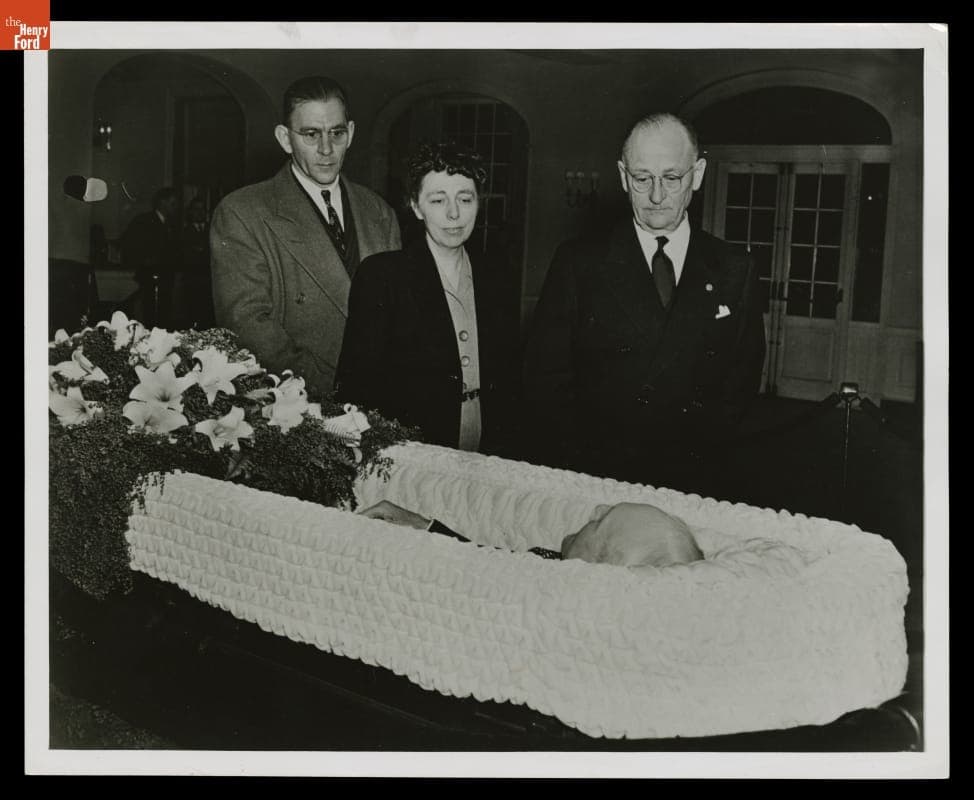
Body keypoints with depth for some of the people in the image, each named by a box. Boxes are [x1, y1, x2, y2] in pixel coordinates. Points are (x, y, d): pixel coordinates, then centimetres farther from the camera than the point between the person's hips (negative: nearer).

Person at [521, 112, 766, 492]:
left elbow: (742, 383, 9)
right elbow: (545, 380, 1)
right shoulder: (578, 263, 3)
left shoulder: (735, 272, 8)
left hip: (689, 485, 1)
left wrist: (688, 457, -4)